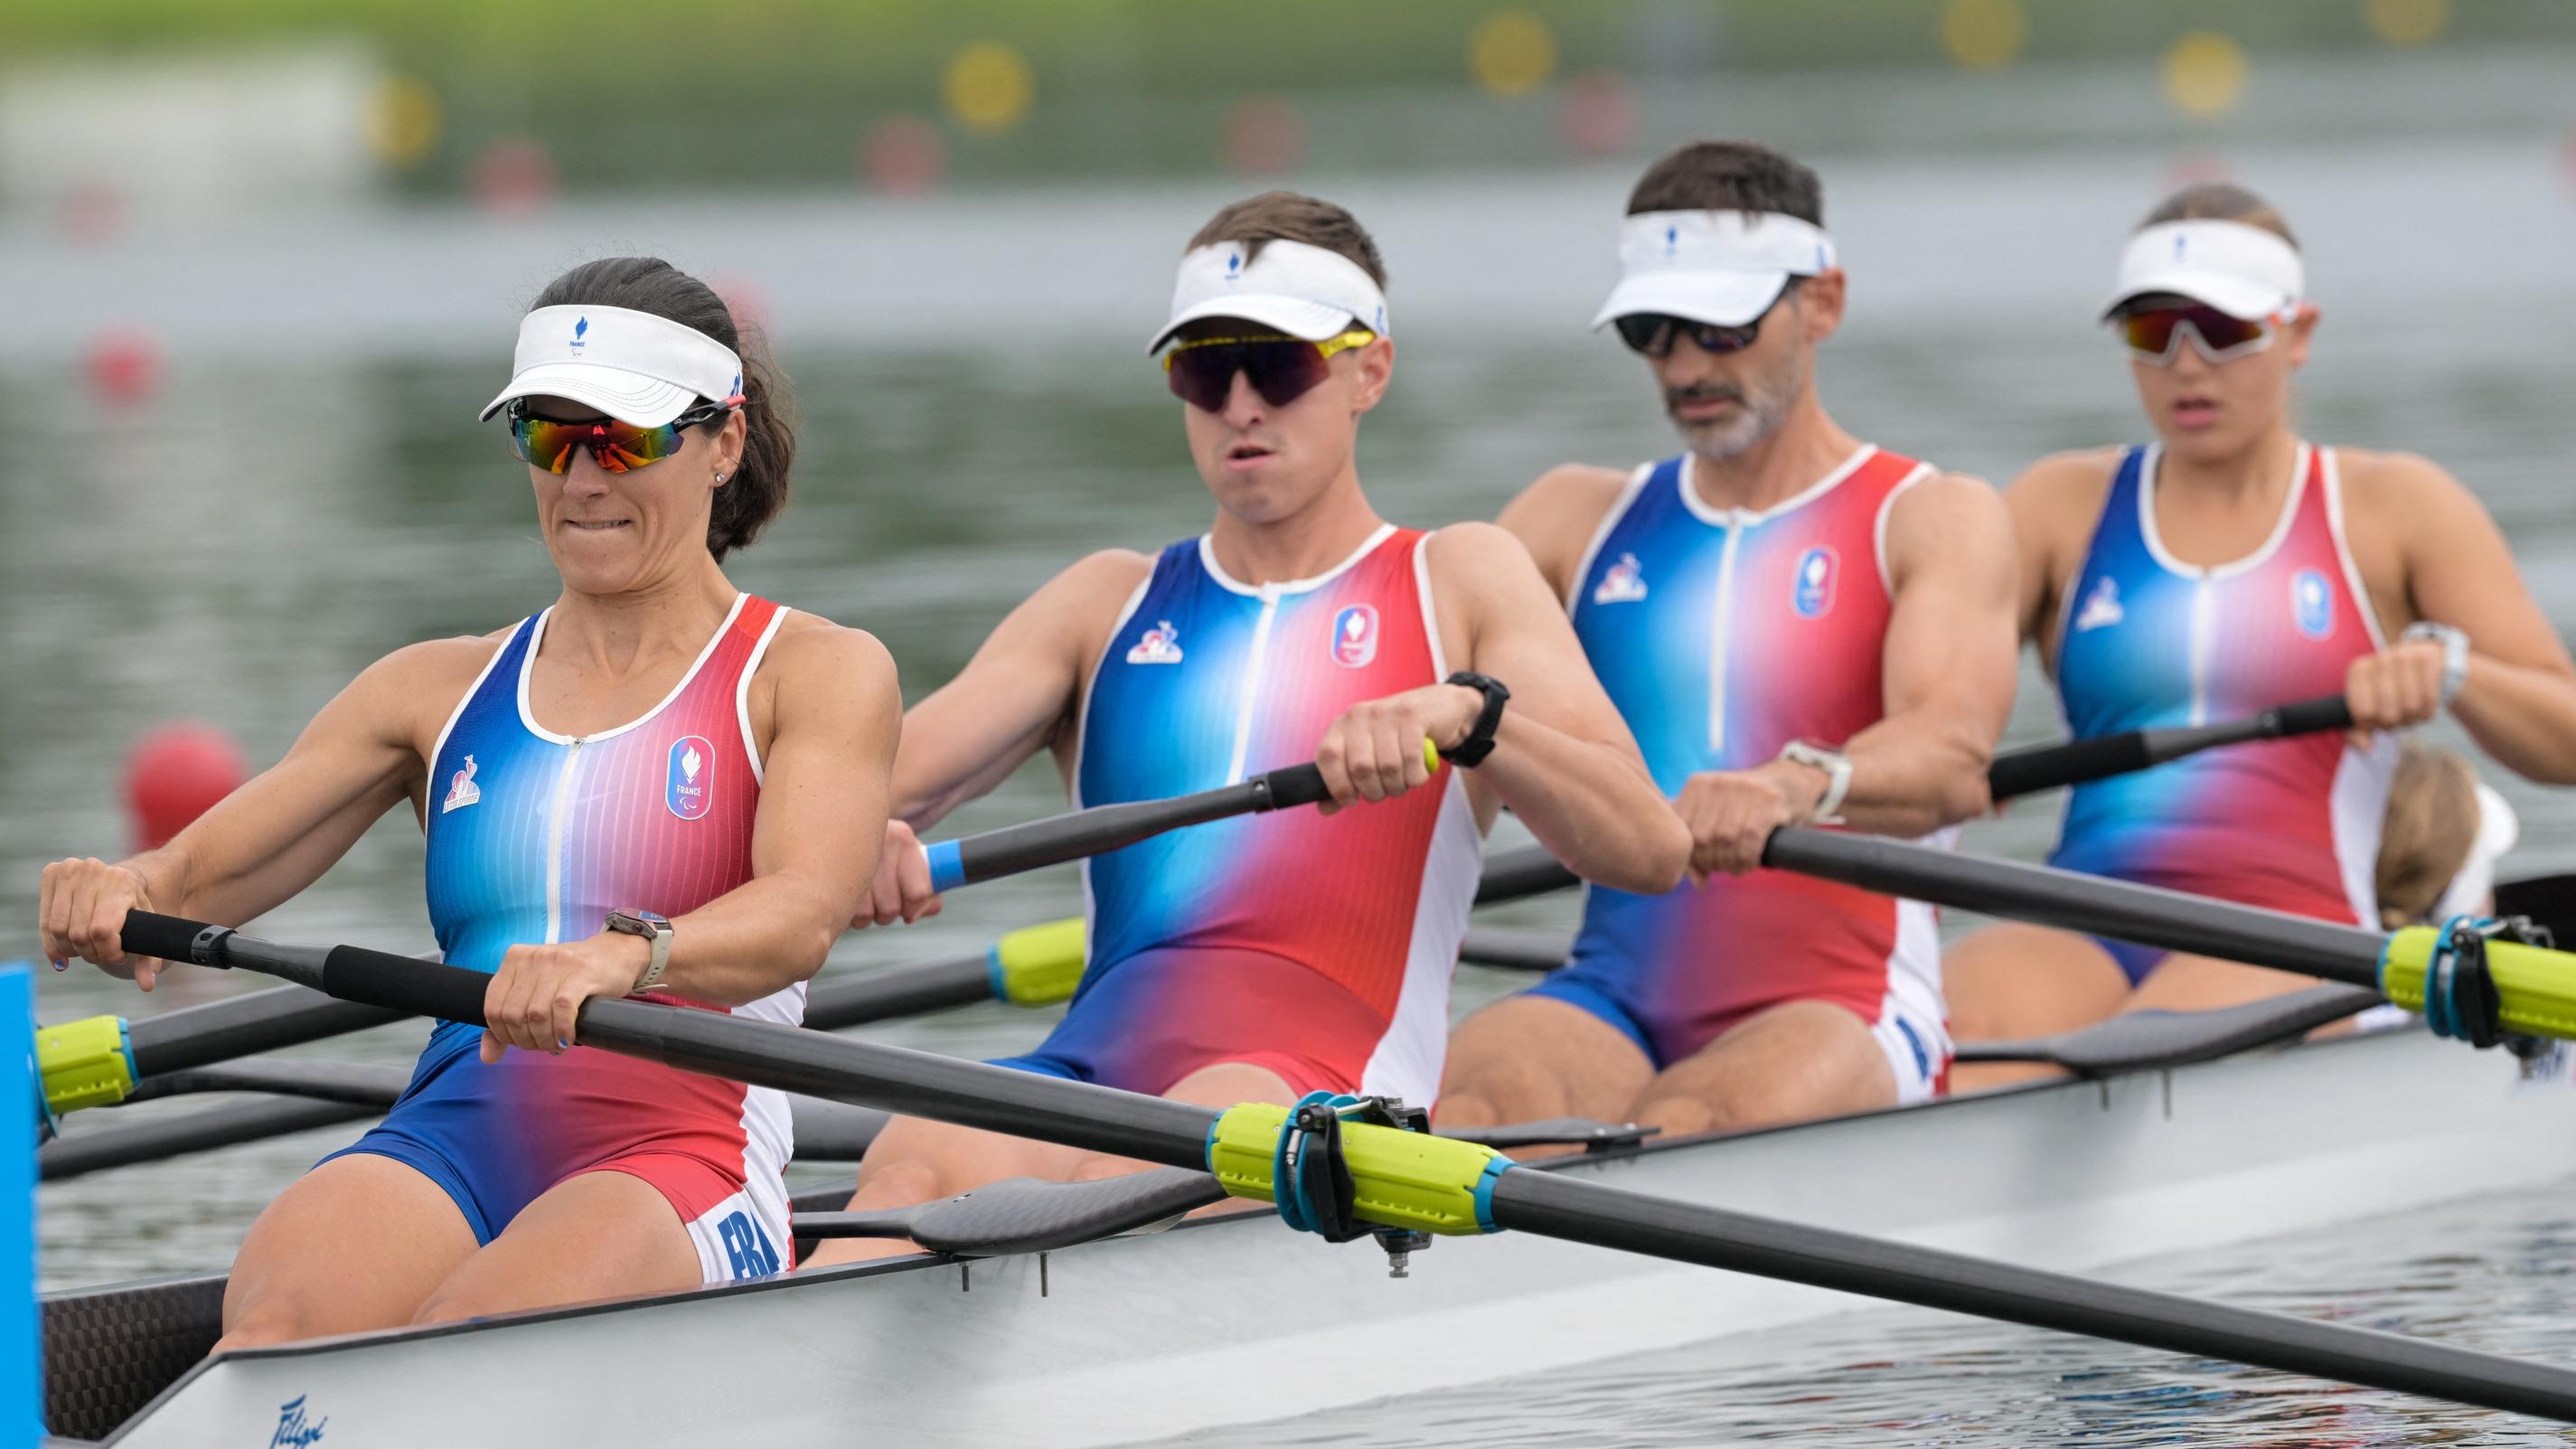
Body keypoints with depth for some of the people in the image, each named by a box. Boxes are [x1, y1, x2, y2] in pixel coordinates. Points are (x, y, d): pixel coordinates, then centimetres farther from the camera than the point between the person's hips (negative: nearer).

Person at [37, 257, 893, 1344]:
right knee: (278, 1320, -33)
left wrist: (622, 958, -34)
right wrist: (118, 897, -14)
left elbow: (803, 917, -12)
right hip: (447, 1146, 3)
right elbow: (191, 880, 13)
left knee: (460, 1341, -36)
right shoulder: (441, 691, 22)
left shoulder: (816, 673, 9)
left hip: (678, 1168, -3)